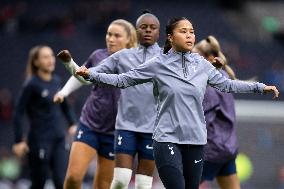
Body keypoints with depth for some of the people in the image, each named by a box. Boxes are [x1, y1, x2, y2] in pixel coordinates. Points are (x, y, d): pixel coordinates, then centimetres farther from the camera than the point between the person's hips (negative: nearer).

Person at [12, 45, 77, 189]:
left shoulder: (56, 81, 8)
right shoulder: (32, 84, -10)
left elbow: (65, 106, 23)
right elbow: (18, 113, -10)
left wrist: (73, 124, 9)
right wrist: (19, 141, -13)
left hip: (59, 139, 5)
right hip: (40, 141, -5)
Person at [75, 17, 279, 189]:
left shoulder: (202, 64, 7)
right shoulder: (158, 64, -2)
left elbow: (226, 84, 19)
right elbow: (123, 80, 2)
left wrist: (261, 87, 18)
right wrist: (92, 75, -8)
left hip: (196, 140, 4)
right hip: (168, 140, -4)